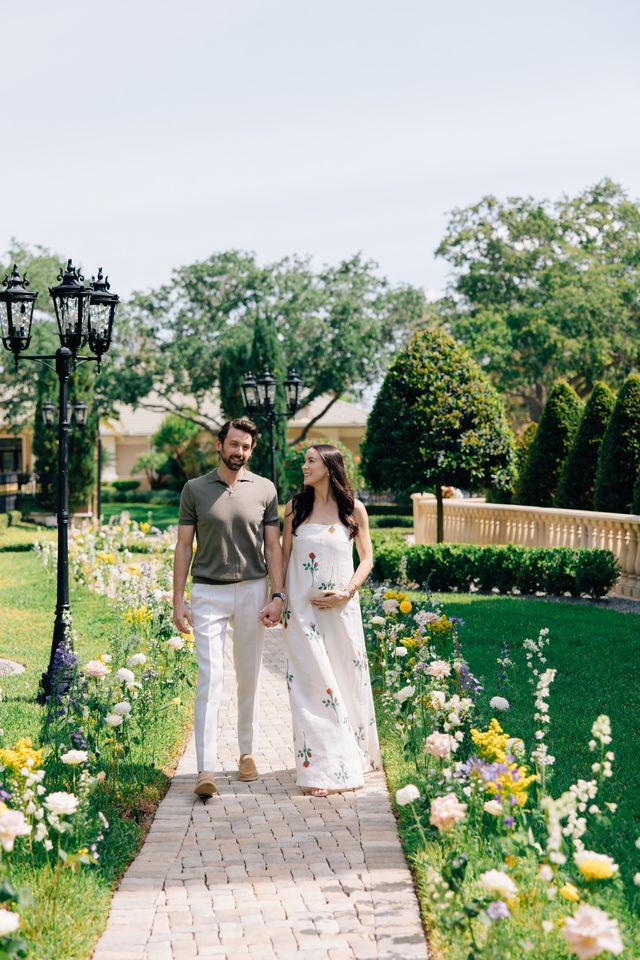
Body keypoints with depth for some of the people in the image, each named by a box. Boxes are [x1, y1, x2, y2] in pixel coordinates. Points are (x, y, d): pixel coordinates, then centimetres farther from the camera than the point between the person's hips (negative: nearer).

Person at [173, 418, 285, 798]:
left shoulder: (265, 489, 5)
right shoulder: (195, 489, 3)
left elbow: (273, 546, 4)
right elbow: (184, 546, 3)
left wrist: (278, 596, -5)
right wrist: (178, 600, -2)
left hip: (252, 590, 1)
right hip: (209, 593, -1)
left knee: (249, 676, 9)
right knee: (210, 678, -9)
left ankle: (247, 751, 25)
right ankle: (206, 769, -14)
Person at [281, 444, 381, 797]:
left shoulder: (354, 509, 1)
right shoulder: (295, 507, 4)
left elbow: (366, 558, 6)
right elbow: (284, 555, 9)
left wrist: (346, 592, -8)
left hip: (341, 609, 0)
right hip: (302, 609, 0)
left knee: (347, 682, 8)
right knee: (312, 685, -4)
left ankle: (354, 755, 29)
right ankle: (320, 769, -2)